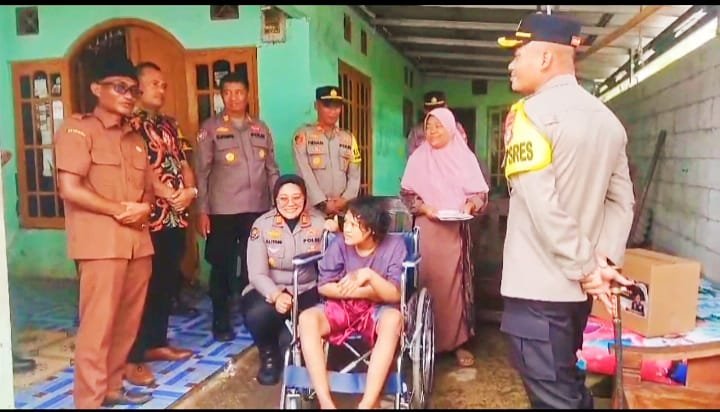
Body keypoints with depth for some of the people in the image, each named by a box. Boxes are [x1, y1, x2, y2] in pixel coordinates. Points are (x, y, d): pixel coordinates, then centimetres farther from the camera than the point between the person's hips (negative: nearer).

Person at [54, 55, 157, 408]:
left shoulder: (135, 138, 19)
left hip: (137, 241, 7)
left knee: (128, 321, 11)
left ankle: (112, 387, 26)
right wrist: (120, 209, -10)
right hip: (101, 242, -7)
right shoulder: (77, 129, -3)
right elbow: (70, 189, -13)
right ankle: (89, 400, 9)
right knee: (99, 324, -3)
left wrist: (144, 209, -1)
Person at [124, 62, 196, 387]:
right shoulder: (130, 124, -8)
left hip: (176, 219, 8)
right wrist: (166, 194, -18)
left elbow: (182, 163, 18)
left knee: (167, 284, 15)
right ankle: (131, 359, 10)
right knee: (145, 287, -2)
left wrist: (190, 190, -1)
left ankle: (157, 343, 31)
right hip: (148, 220, -8)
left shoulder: (170, 125, 17)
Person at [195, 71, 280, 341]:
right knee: (222, 267, 6)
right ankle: (221, 322, 20)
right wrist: (202, 211, -8)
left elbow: (272, 169, 13)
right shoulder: (210, 128, 1)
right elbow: (201, 171, -2)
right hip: (222, 211, -3)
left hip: (257, 209, 3)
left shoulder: (261, 128, 12)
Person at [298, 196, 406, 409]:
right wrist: (370, 292, -11)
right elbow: (323, 286, -5)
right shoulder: (339, 244, -8)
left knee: (393, 319, -38)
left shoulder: (394, 245, -11)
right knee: (307, 319, -29)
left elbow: (395, 295, -16)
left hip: (378, 310, -2)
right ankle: (325, 402, -30)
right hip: (341, 307, 2)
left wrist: (369, 276, -36)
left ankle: (368, 403, -36)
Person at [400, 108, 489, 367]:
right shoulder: (418, 157, 3)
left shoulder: (465, 157, 3)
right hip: (426, 229, 0)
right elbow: (406, 193, 6)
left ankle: (458, 341, 11)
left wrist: (470, 205, -15)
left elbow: (481, 193, 5)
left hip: (456, 229, 0)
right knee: (429, 282, 3)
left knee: (454, 283, 1)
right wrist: (423, 207, -11)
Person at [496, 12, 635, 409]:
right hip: (576, 286, 8)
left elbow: (542, 205, -21)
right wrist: (603, 260, 1)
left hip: (538, 287, -8)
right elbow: (622, 200, 8)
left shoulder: (530, 113, -12)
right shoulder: (608, 119, 11)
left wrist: (586, 268, -12)